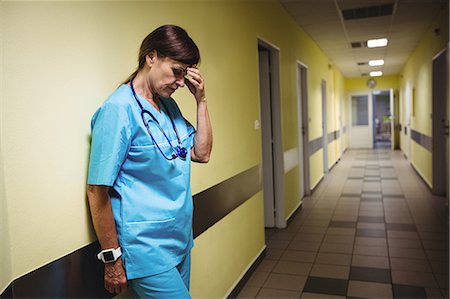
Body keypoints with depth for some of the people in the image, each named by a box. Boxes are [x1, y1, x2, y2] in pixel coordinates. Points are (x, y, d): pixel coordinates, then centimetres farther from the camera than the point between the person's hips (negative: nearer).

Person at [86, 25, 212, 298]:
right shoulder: (119, 109, -17)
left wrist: (201, 100, -2)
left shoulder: (169, 105, 6)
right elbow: (97, 190, -17)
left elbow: (201, 153, 7)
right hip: (146, 249, -7)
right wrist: (112, 259, -11)